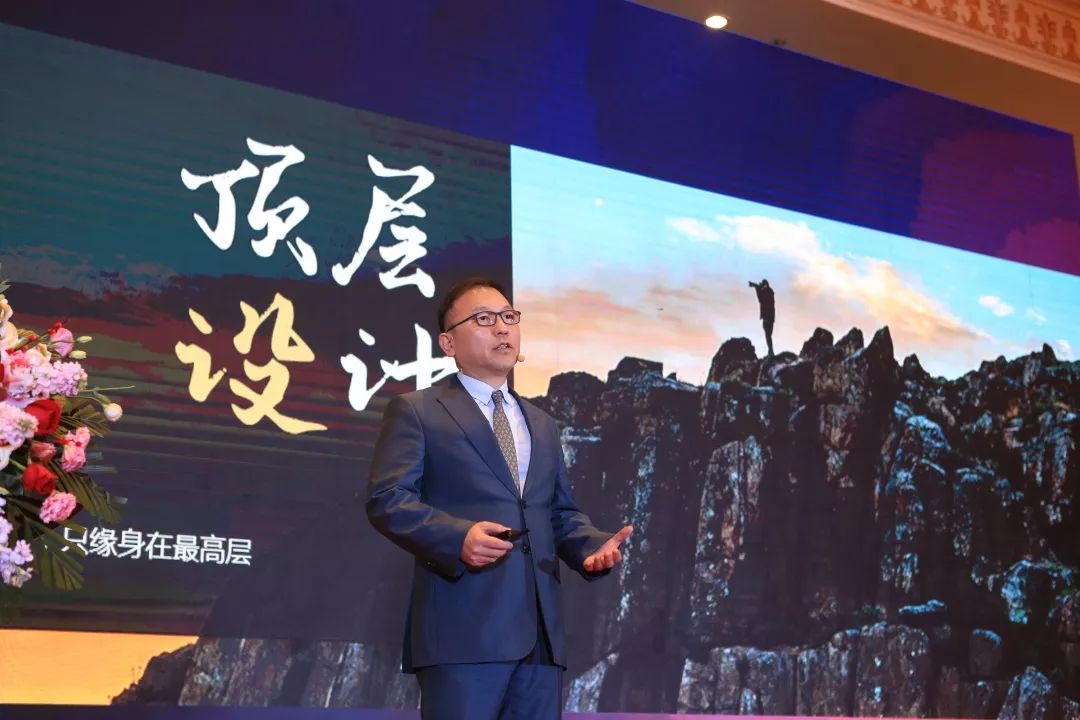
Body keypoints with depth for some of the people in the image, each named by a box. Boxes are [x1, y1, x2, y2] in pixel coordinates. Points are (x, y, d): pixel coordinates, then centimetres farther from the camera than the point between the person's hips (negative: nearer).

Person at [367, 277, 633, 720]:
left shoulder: (541, 424, 26)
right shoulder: (417, 411, 5)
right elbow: (386, 499, -6)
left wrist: (594, 545, 1)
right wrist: (458, 537, -22)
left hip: (539, 629, 6)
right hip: (464, 625, -6)